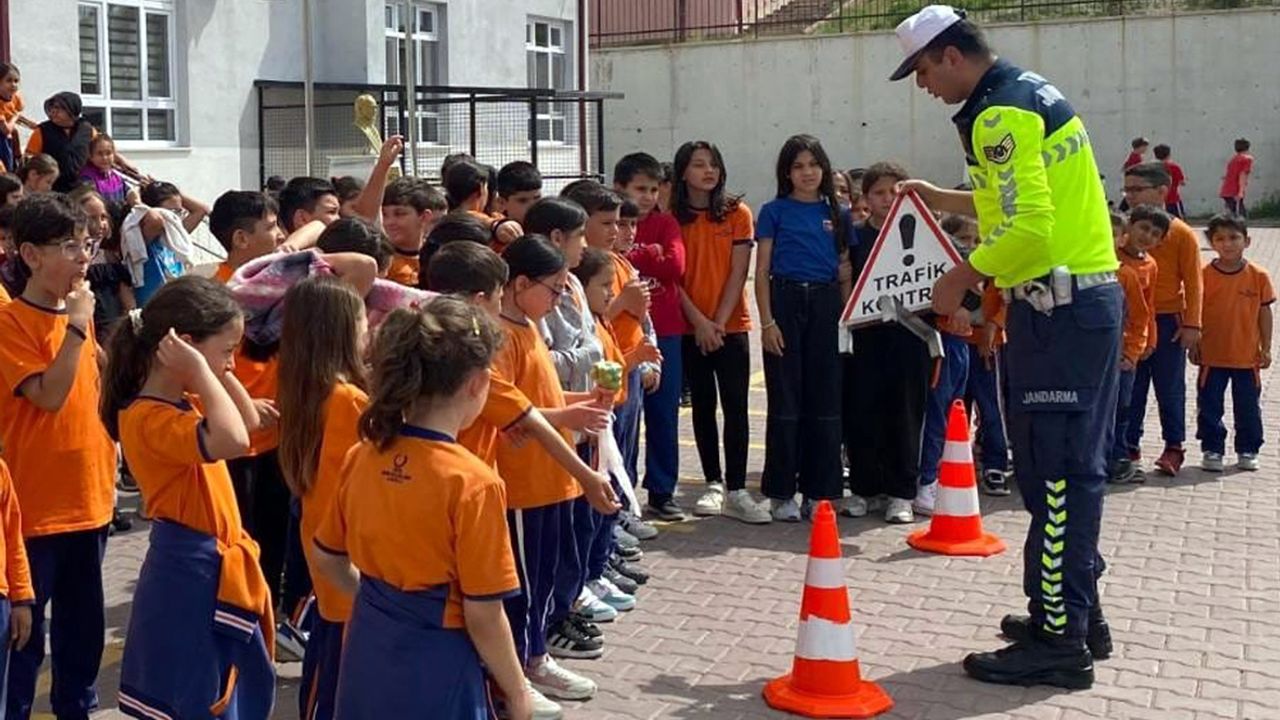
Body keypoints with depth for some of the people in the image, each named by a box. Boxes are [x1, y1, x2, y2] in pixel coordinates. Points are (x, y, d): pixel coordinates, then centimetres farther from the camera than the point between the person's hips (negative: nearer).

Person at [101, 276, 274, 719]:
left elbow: (249, 420, 19)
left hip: (215, 566, 10)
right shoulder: (148, 417, -24)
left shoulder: (186, 402, 6)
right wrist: (201, 371, -28)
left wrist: (218, 373, 5)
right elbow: (233, 440, -39)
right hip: (187, 570, -10)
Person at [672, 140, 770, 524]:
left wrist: (720, 321, -10)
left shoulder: (738, 213, 3)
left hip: (731, 325, -1)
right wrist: (700, 322, -12)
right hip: (690, 328, 1)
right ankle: (714, 485, 17)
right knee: (703, 405, 8)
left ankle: (736, 490, -4)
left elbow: (738, 273, -2)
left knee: (736, 407, -6)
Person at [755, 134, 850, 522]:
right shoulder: (775, 211, 3)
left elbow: (845, 270, 13)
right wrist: (767, 321, -9)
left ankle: (819, 491, 12)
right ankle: (782, 493, 7)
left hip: (826, 304, 3)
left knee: (825, 399, 3)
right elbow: (762, 271, 0)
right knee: (785, 399, -1)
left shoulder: (838, 214, 12)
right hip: (785, 300, -3)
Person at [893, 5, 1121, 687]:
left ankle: (1059, 642, 0)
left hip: (1056, 309, -10)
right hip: (1091, 297, 10)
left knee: (1051, 473, -6)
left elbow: (1028, 229, -23)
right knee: (1073, 466, 15)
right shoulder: (1033, 92, 17)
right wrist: (945, 199, 26)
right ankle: (1075, 612, 25)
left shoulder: (999, 113, -14)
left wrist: (962, 277, -12)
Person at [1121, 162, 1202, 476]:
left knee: (1169, 389, 5)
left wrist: (1191, 325, -10)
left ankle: (1174, 447, 15)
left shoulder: (1181, 233, -6)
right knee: (1130, 387, 9)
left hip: (1167, 322, -3)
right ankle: (1129, 444, 19)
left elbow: (1193, 282, -6)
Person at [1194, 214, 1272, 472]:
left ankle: (1247, 450, 25)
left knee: (1248, 407, 11)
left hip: (1248, 356, 1)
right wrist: (1194, 345, -2)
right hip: (1212, 355, -1)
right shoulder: (1204, 275, -7)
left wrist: (1265, 348, 2)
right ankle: (1212, 449, 17)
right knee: (1209, 406, 5)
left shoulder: (1258, 276, -4)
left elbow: (1265, 313, 2)